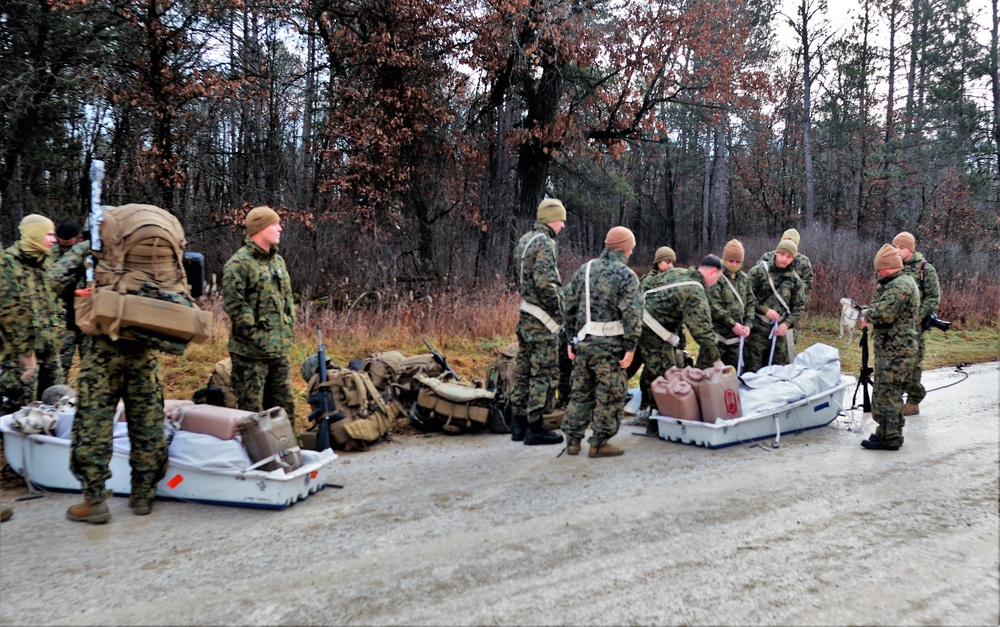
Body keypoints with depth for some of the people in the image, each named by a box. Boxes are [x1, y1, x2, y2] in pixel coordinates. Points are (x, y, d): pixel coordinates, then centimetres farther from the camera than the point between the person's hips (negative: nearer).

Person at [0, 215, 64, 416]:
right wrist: (25, 351, -17)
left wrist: (57, 331, 10)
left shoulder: (46, 261, 11)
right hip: (21, 350, -7)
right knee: (20, 405, -5)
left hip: (49, 347, 7)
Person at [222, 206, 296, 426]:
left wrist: (289, 329, 11)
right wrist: (257, 335, -16)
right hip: (251, 351, -8)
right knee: (252, 410, 0)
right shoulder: (239, 264, -11)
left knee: (285, 406, 15)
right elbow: (234, 305, -17)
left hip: (280, 350, 8)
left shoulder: (278, 261, 15)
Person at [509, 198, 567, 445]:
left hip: (525, 316, 9)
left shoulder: (523, 240, 15)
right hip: (542, 321, -9)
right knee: (545, 374, -2)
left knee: (525, 372, 14)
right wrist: (559, 312, -15)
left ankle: (520, 425, 21)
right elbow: (546, 283, -24)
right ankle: (535, 428, 4)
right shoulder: (544, 243, -15)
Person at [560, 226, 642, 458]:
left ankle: (573, 440, 19)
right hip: (609, 345, -6)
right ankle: (599, 443, 9)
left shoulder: (583, 270, 11)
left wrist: (570, 339, 17)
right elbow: (631, 314, -13)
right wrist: (630, 347, -9)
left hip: (583, 342, 6)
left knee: (581, 391, 15)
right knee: (609, 395, 4)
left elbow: (569, 307, 12)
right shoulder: (626, 275, -6)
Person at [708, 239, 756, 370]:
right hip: (717, 335, -6)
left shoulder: (744, 278, 12)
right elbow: (713, 305, -16)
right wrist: (732, 324, -16)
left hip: (737, 335, 6)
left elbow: (751, 302, 14)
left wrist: (748, 324, -1)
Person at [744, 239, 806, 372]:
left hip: (780, 330, 4)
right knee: (753, 369, -1)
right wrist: (765, 309, -14)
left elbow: (799, 306, 10)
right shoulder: (758, 271, -2)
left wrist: (787, 323, -3)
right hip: (757, 327, -4)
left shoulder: (795, 280, 9)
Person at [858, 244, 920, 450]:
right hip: (897, 348, 11)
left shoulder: (899, 286, -18)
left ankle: (888, 438, -1)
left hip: (894, 351, -11)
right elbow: (887, 307, 23)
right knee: (892, 393, 18)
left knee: (886, 393, -6)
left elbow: (885, 313, -28)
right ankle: (892, 432, 27)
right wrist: (870, 314, 6)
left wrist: (867, 314, -9)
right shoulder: (906, 281, 17)